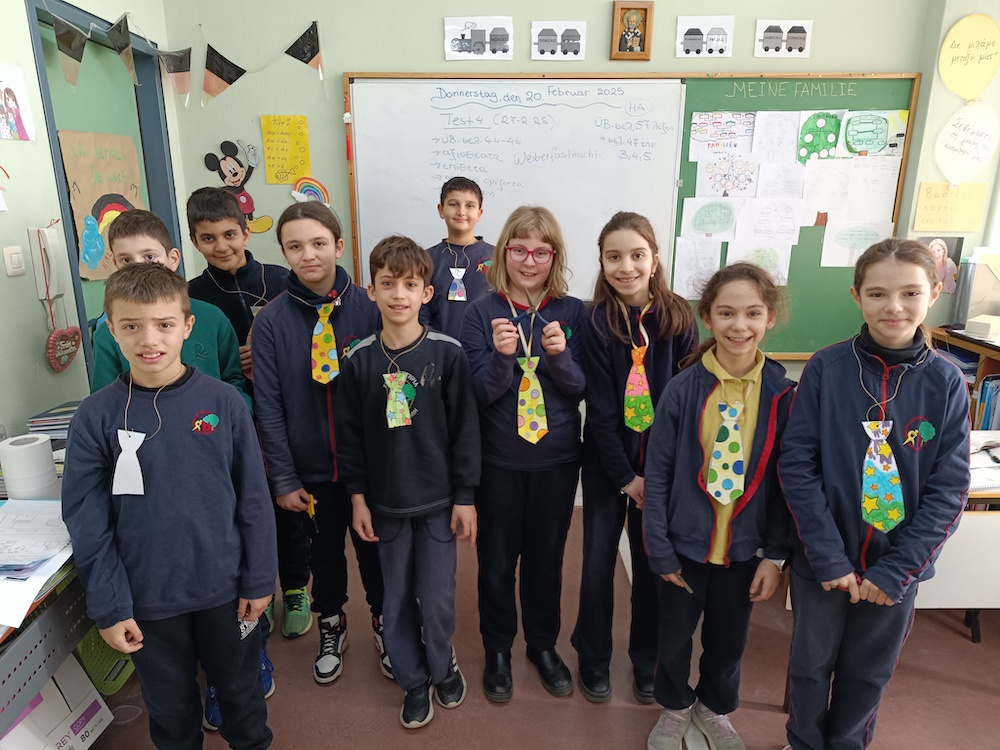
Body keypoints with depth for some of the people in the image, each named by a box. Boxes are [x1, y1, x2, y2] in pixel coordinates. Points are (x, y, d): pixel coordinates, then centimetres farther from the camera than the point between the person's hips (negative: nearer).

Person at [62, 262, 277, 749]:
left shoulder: (223, 402, -9)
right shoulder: (96, 416, -9)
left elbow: (253, 499, -5)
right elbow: (86, 522, -5)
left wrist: (259, 579, -3)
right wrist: (109, 606, -7)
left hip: (224, 588, 0)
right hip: (148, 599, 0)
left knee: (241, 688, 21)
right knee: (170, 705, 21)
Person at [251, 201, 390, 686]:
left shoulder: (368, 308, -8)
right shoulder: (271, 321, -8)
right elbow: (268, 406, -6)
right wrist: (283, 478, -7)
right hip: (311, 466, 1)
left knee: (374, 543, 16)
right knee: (325, 549, 19)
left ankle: (384, 621, 41)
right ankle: (331, 626, 45)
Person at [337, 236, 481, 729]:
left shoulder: (448, 354, -10)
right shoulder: (359, 360, -5)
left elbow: (465, 428, -6)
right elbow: (349, 434, 1)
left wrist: (465, 497, -5)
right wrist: (357, 497, 1)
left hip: (438, 500, -1)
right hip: (385, 502, 2)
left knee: (437, 598, 7)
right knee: (398, 599, 13)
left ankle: (442, 664, 37)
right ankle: (413, 679, 35)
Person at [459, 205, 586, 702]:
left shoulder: (572, 312, -3)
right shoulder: (482, 313, -8)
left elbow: (579, 390, -5)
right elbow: (479, 394, -11)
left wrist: (560, 355, -24)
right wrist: (501, 355, -29)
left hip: (557, 459, 1)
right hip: (498, 460, -1)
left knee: (547, 556, 17)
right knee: (497, 560, 14)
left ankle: (543, 644, 41)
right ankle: (497, 649, 37)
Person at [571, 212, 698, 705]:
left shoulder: (678, 317, -5)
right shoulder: (595, 322, -10)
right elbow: (601, 408, -10)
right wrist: (626, 476, -12)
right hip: (608, 461, -1)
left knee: (653, 563, 12)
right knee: (598, 562, 6)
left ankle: (647, 661, 34)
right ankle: (593, 659, 29)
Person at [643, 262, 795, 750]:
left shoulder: (781, 393, -9)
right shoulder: (683, 389, -15)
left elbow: (784, 480, -3)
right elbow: (657, 475, -9)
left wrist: (776, 555, -3)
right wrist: (660, 550, -9)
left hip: (744, 547, 2)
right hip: (686, 544, -1)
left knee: (729, 638, 21)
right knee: (675, 636, 17)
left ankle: (715, 710, 49)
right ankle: (675, 707, 46)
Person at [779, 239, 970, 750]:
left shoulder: (945, 382, -8)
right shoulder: (826, 368, -12)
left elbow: (949, 489, -7)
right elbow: (796, 465, -12)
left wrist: (894, 571, -12)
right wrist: (829, 558, -16)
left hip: (896, 567, 1)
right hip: (822, 560, -1)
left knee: (868, 673, 20)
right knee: (811, 663, 17)